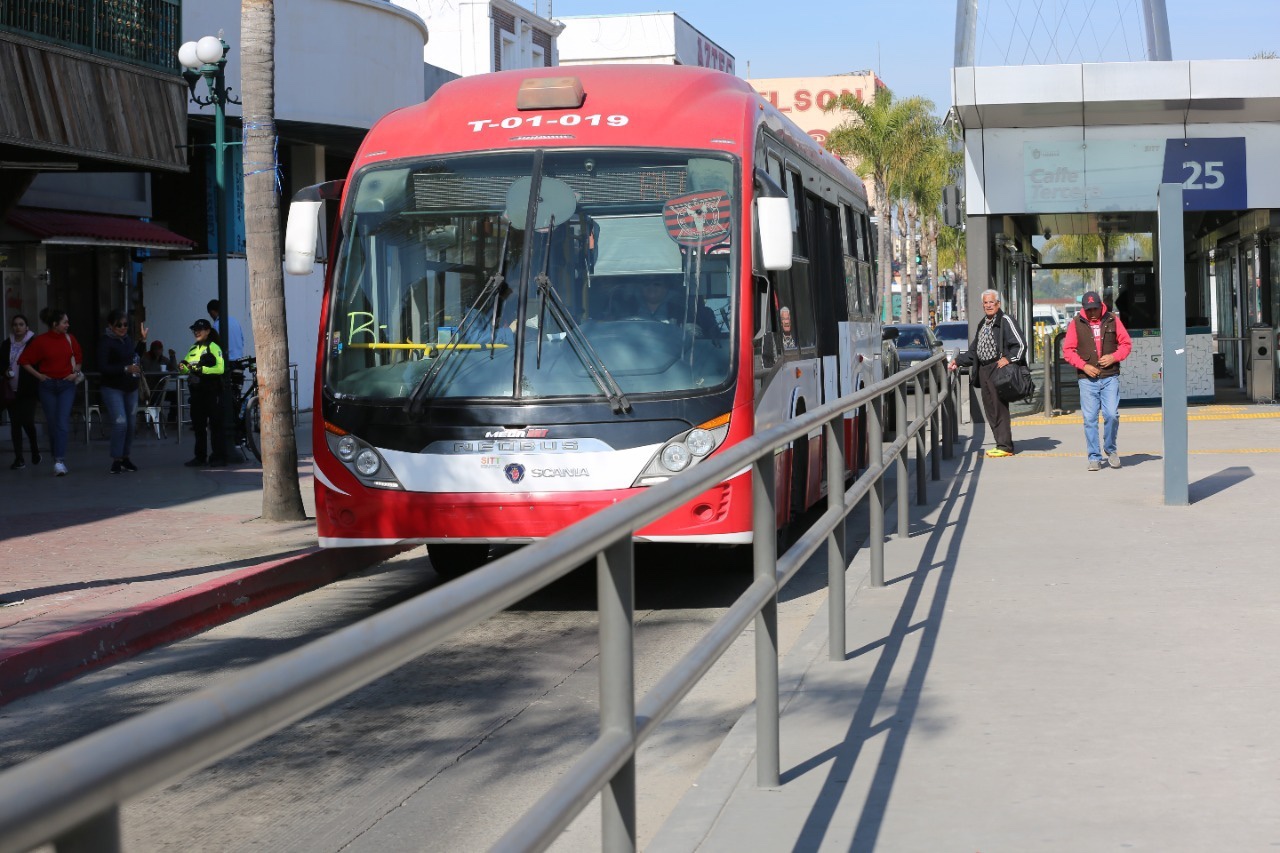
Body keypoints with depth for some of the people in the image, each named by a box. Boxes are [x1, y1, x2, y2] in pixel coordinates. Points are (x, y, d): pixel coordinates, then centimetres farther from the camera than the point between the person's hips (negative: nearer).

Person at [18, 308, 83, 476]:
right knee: (53, 424, 4)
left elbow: (79, 357, 18)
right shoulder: (40, 341, -5)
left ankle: (60, 461, -18)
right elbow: (24, 361, 2)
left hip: (66, 385, 0)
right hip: (48, 385, 0)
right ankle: (58, 460, 14)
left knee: (62, 423, -13)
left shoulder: (69, 339, 2)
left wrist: (76, 372, 4)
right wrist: (38, 375, -5)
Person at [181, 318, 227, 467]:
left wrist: (201, 369, -23)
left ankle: (219, 456, -2)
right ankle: (200, 456, 17)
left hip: (212, 392, -7)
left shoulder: (213, 347, -6)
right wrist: (183, 367, -6)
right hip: (197, 391, 7)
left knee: (215, 424, -4)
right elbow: (187, 367, 17)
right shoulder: (193, 349, 17)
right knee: (198, 425, 10)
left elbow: (220, 368, -18)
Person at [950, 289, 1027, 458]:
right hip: (983, 370, 9)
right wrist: (957, 361, 21)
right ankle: (1001, 443, 12)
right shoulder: (982, 324, 21)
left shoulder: (1005, 321, -6)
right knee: (989, 409, 7)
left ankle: (1005, 446, -7)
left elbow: (1021, 344, -10)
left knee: (999, 408, -9)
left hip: (998, 369, -9)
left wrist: (1008, 359, -19)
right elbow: (973, 350, 28)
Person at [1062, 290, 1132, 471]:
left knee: (1112, 415, -9)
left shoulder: (1112, 320, 6)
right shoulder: (1076, 324, 3)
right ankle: (1094, 458, 6)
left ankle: (1110, 449, 15)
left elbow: (1126, 344, 11)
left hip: (1110, 377, 0)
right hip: (1087, 379, 0)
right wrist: (1084, 365, -9)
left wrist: (1114, 357, -7)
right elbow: (1067, 350, 4)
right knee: (1090, 419, -2)